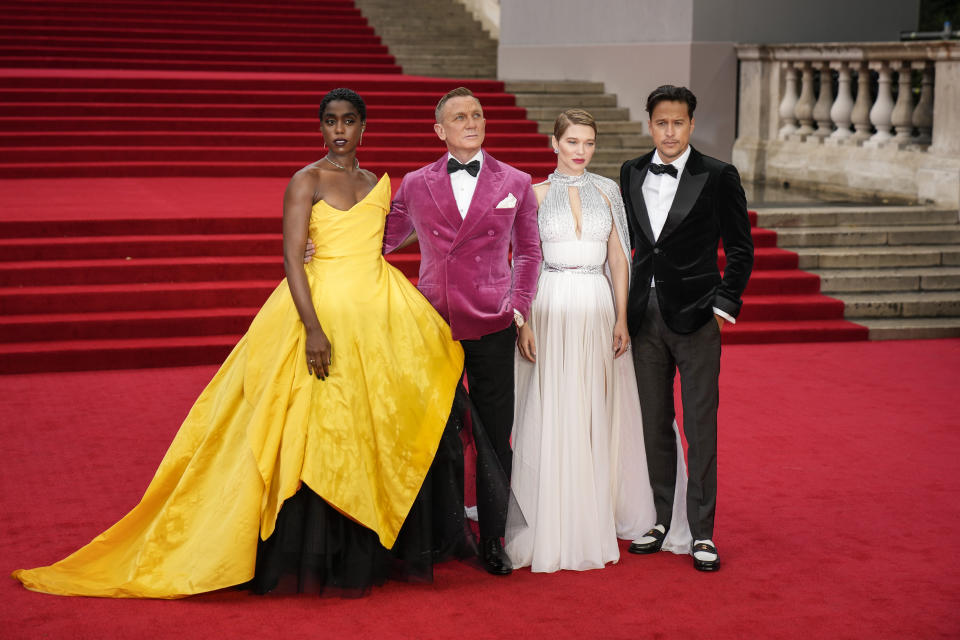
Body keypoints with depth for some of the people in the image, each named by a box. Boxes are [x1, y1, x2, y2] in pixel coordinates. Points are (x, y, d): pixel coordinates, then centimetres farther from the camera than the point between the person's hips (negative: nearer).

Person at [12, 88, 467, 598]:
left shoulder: (379, 184, 13)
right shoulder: (307, 181, -4)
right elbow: (291, 257, -13)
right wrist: (313, 328, -22)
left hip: (378, 316, 6)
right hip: (322, 310, -6)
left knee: (378, 436, 7)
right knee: (317, 433, -4)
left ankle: (367, 555, 19)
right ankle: (313, 561, 6)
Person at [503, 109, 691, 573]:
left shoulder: (607, 191, 10)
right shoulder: (536, 194, 4)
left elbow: (618, 259, 9)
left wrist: (622, 318, 1)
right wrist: (523, 322, -7)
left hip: (597, 310, 2)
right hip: (551, 308, -2)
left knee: (595, 415, 6)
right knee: (551, 418, -2)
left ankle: (594, 524, 17)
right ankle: (550, 528, 5)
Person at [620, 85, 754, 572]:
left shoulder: (718, 176, -4)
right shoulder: (631, 174, 8)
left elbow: (740, 248, 0)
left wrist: (725, 305, -6)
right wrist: (625, 306, 12)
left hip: (695, 316, -4)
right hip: (645, 315, 4)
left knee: (700, 426, -1)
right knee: (654, 424, 11)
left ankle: (702, 533, 6)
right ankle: (660, 520, 22)